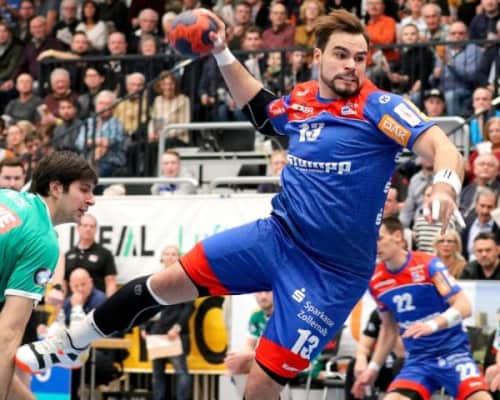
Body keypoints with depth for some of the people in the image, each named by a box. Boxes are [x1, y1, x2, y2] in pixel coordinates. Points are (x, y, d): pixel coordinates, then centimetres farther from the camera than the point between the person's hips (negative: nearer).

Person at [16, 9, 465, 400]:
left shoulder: (378, 106, -15)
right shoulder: (300, 101, 4)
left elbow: (441, 146, -29)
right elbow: (257, 107, 28)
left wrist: (445, 184, -50)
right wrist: (222, 54, 17)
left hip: (332, 272, -6)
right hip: (277, 236, 6)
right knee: (166, 283, 4)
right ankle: (70, 344, 27)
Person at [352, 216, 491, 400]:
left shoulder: (428, 265, -12)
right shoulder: (376, 282, 2)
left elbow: (464, 306, -17)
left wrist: (432, 325, -33)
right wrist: (373, 367, 13)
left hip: (452, 351, -4)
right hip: (417, 359, 4)